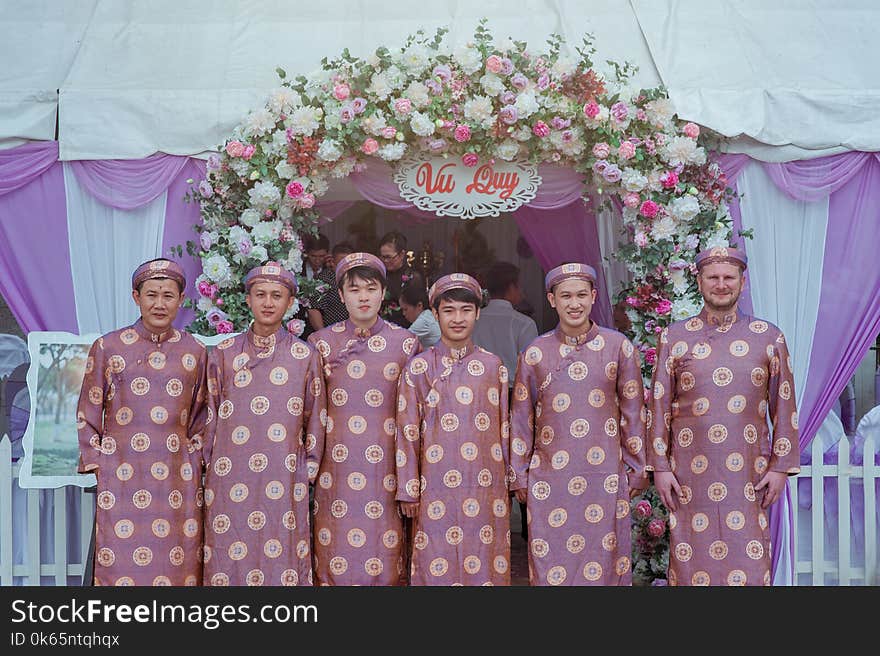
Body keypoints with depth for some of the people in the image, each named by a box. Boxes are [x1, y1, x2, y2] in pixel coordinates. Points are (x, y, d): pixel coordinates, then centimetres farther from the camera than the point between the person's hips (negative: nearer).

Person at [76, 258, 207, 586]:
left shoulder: (195, 352, 7)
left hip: (178, 480, 1)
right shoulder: (107, 347, 3)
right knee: (122, 568, -1)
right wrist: (97, 465, 0)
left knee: (177, 566, 3)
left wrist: (193, 463, 6)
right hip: (122, 479, -1)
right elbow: (87, 413, 7)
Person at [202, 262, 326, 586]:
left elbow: (315, 417, 8)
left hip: (284, 480, -1)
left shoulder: (304, 355, 5)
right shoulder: (224, 353, 7)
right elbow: (210, 414, 11)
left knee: (282, 560, 0)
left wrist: (309, 468, 5)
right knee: (229, 560, 3)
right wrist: (211, 466, 9)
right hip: (230, 481, 1)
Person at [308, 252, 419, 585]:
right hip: (336, 466, 0)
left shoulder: (406, 343, 5)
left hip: (387, 466, 0)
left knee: (385, 557, 1)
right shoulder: (321, 342, 5)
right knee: (336, 557, 1)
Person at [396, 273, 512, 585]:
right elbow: (407, 432, 1)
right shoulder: (419, 368, 1)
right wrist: (408, 490, -1)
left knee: (484, 562, 5)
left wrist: (512, 477, 11)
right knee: (438, 563, 2)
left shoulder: (494, 366, 6)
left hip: (487, 486, 2)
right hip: (437, 486, -1)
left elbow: (506, 427, 11)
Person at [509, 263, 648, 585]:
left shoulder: (618, 347, 2)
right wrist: (519, 477, 8)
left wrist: (636, 470, 6)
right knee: (550, 566, 3)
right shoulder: (534, 353, 3)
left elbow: (633, 413, 7)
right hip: (549, 480, 0)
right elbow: (521, 420, 8)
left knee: (604, 563, 5)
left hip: (605, 479, 0)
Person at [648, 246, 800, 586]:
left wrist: (781, 467, 1)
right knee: (691, 559, 2)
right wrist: (660, 467, -1)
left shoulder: (769, 337, 6)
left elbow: (784, 406, 7)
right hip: (690, 474, 0)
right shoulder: (674, 337, 5)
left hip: (748, 473, 0)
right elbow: (659, 406, 4)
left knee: (750, 564, 1)